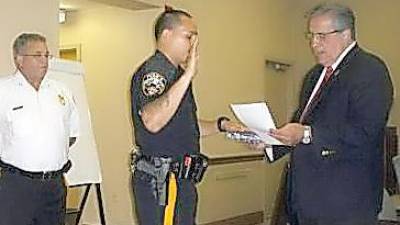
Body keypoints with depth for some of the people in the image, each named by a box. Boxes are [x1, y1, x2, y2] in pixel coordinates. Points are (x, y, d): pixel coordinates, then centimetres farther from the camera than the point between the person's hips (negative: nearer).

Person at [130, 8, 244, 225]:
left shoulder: (175, 73, 18)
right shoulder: (153, 69, -15)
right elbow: (152, 122, -34)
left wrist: (220, 125, 11)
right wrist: (188, 75, -37)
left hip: (178, 180, 10)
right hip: (161, 181, -10)